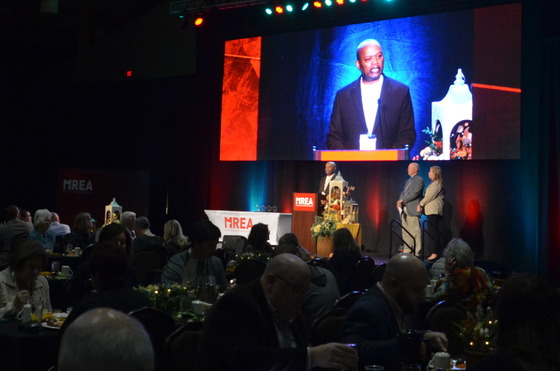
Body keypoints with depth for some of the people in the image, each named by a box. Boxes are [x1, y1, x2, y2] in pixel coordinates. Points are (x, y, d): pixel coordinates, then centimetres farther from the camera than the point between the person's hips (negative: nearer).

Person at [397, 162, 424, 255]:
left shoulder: (419, 180, -4)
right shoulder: (408, 181, 23)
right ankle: (407, 251, 14)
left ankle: (417, 253, -9)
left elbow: (415, 194, -14)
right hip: (404, 209, 9)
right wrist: (399, 202, 0)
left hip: (413, 209, -9)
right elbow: (403, 193, 20)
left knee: (415, 232, -9)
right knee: (405, 232, 9)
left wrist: (402, 200, -12)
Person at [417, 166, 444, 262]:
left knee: (433, 231, -12)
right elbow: (428, 196, 18)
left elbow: (430, 196, -14)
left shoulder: (437, 183, -9)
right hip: (431, 210, 10)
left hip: (434, 210, -10)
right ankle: (433, 252, 8)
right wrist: (422, 205, 6)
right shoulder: (434, 183, 21)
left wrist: (421, 204, -6)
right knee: (432, 231, 8)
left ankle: (434, 253, -15)